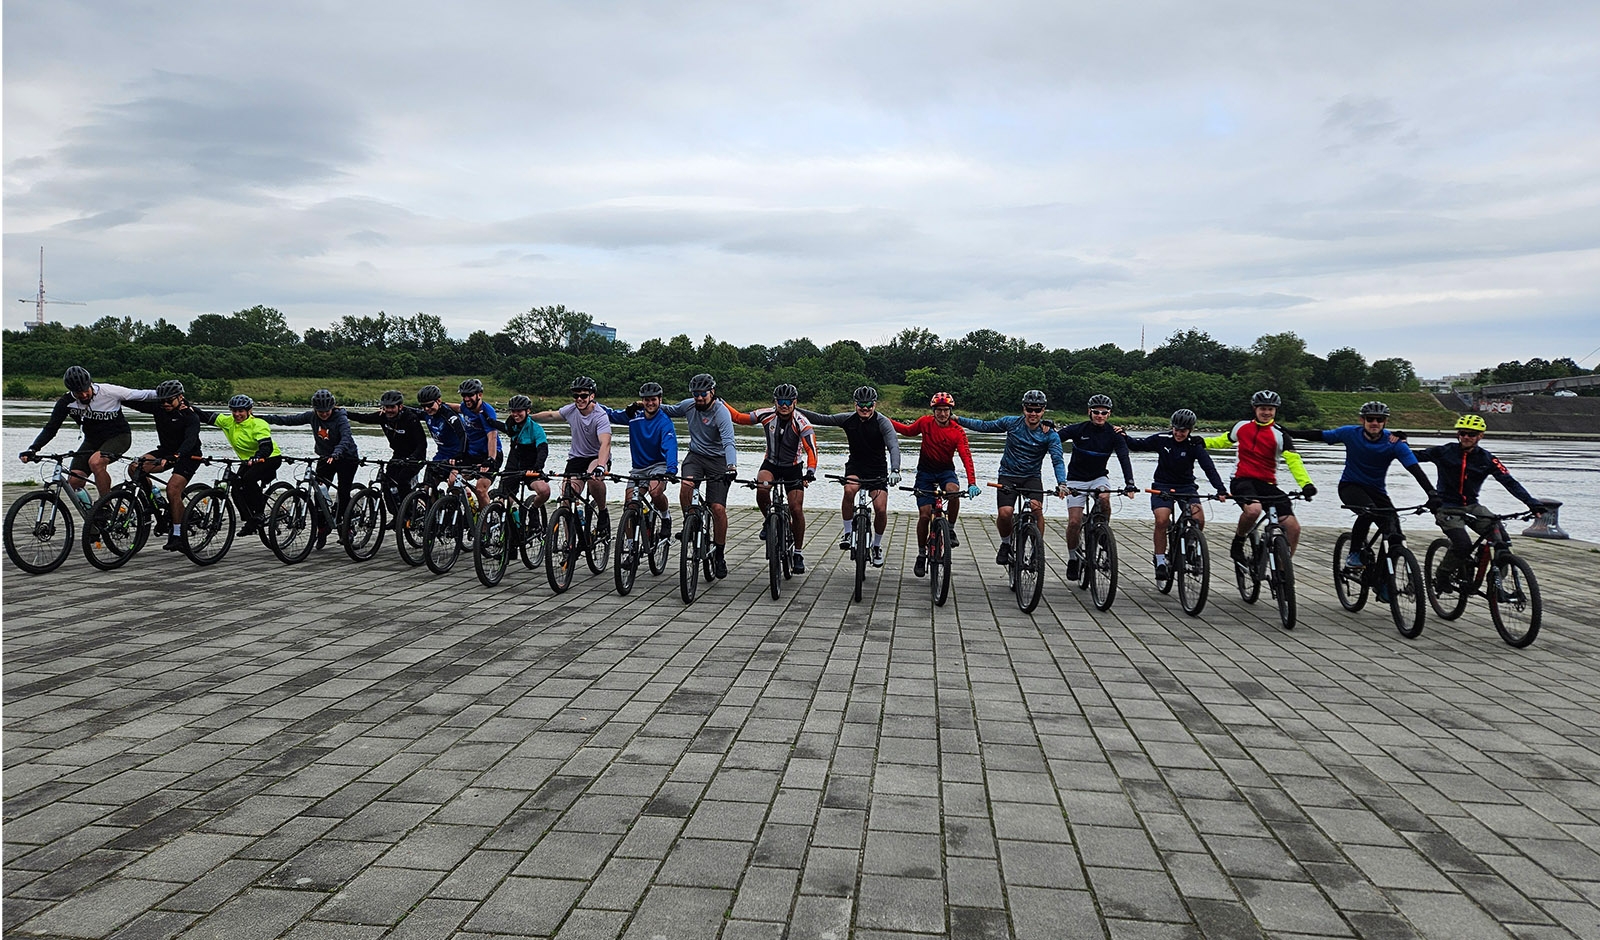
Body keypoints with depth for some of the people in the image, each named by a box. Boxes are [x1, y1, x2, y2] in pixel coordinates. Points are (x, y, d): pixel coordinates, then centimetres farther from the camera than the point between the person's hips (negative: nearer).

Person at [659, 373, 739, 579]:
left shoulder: (721, 413, -19)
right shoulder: (689, 405, -2)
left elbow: (728, 442, -32)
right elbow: (670, 410, 21)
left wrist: (731, 465, -49)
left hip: (717, 460, -4)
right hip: (695, 455, 4)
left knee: (718, 508, -11)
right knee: (686, 485, -29)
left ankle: (719, 553, 5)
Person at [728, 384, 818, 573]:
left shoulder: (801, 423, -21)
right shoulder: (767, 415, -14)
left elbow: (811, 450, -29)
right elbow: (740, 418, -2)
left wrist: (810, 472, -44)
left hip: (793, 467, -1)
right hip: (771, 464, 1)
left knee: (796, 509, -8)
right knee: (761, 489, -31)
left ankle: (798, 552, 9)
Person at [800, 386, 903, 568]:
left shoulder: (883, 422, -17)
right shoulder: (848, 419, -7)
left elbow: (893, 446, -30)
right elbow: (822, 419, -4)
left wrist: (895, 470, -48)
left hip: (877, 469, -1)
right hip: (855, 465, 2)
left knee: (881, 510, -11)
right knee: (849, 490, -31)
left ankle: (877, 546, 15)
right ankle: (847, 532, -12)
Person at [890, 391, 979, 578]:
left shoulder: (958, 431, -14)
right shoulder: (925, 422, -8)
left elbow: (967, 457, -23)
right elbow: (908, 431, 12)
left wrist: (972, 483, -35)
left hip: (946, 471, -1)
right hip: (925, 471, 1)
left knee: (953, 491, -35)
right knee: (924, 515, -5)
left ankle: (951, 529, -11)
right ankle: (921, 554, 14)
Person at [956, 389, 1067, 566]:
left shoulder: (1050, 435, -8)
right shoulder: (1012, 422, -5)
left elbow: (1057, 460, -17)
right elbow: (985, 426, 5)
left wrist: (1062, 483, -34)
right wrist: (957, 420, 1)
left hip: (1032, 477, 0)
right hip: (1008, 475, 0)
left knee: (1037, 508, -27)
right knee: (1005, 513, -21)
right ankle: (1005, 544, 9)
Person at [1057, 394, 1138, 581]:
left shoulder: (1114, 434, -8)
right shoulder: (1078, 429, -11)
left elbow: (1124, 458, -17)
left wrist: (1129, 483, -31)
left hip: (1098, 477, 1)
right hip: (1076, 479, -1)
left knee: (1104, 497, -33)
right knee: (1074, 522, -10)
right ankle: (1073, 558, 12)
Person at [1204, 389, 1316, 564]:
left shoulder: (1278, 434, -2)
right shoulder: (1242, 427, 7)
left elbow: (1293, 460, -14)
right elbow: (1223, 441, 26)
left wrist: (1306, 483, -29)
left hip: (1267, 485, 1)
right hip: (1242, 480, -1)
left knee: (1293, 527, -10)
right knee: (1253, 509, -37)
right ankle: (1238, 542, -9)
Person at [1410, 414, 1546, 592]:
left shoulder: (1487, 459, -1)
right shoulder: (1445, 452, -5)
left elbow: (1509, 482, -7)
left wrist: (1532, 503, -18)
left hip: (1472, 507, 4)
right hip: (1447, 507, -4)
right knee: (1463, 545, -25)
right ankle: (1443, 575, 3)